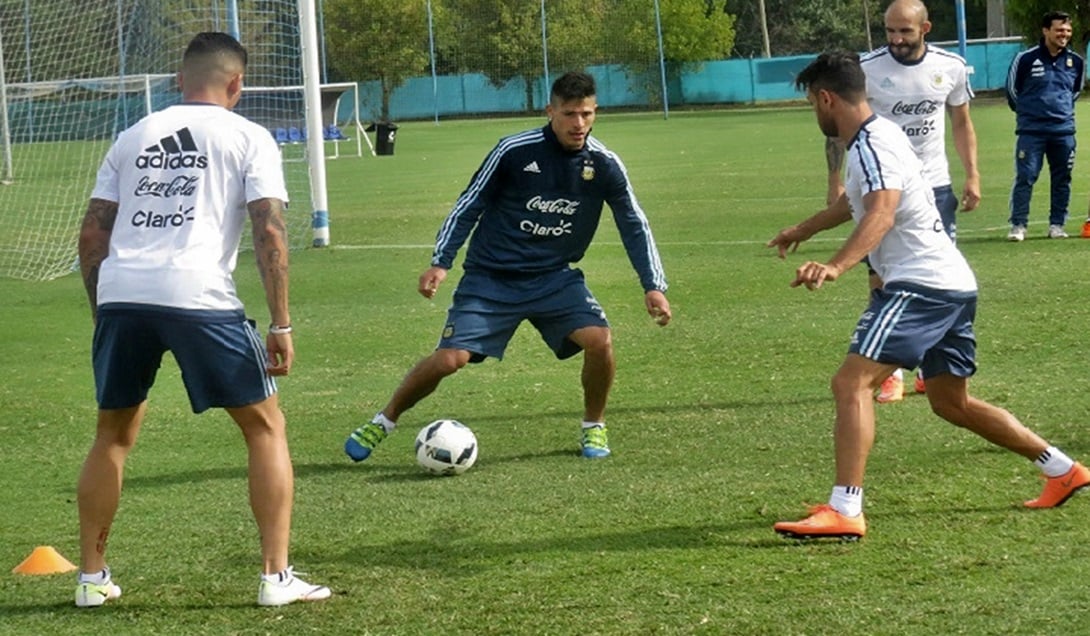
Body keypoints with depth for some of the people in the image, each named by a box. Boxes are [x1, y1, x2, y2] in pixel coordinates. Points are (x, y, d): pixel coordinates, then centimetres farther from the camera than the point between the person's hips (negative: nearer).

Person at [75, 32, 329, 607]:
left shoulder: (134, 137, 22)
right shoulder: (248, 138, 10)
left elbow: (92, 233, 19)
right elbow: (269, 232, 0)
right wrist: (281, 327, 0)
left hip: (120, 296, 4)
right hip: (199, 297, -4)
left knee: (113, 433, 23)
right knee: (265, 427, 11)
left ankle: (92, 577, 26)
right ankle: (276, 577, 5)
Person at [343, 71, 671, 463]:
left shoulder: (604, 165, -5)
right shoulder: (514, 151, -12)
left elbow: (634, 226, 5)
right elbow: (469, 205, -2)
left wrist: (653, 286, -3)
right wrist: (440, 262, -8)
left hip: (555, 279, 2)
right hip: (491, 278, -2)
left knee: (599, 339, -22)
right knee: (449, 359, -15)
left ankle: (594, 427, 6)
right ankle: (382, 422, 10)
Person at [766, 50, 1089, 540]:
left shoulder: (874, 143, -14)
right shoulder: (872, 139, 18)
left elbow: (882, 211, -33)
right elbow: (856, 202, 39)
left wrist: (836, 266, -48)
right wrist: (804, 230, 54)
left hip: (920, 284, -11)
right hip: (954, 285, 11)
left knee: (851, 383, -19)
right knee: (951, 403, 21)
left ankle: (844, 510, -28)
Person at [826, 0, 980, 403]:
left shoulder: (951, 67, -1)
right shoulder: (866, 69, -10)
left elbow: (961, 122, 13)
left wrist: (973, 175, 5)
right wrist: (835, 182, -6)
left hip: (935, 186, 3)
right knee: (883, 280, -4)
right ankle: (891, 373, 4)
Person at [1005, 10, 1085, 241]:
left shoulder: (1076, 62, 4)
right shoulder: (1026, 59, -7)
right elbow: (1012, 89, 6)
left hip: (1063, 131, 4)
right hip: (1031, 130, -3)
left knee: (1062, 179, 7)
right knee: (1025, 177, -6)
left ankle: (1057, 225, 16)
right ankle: (1018, 225, -2)